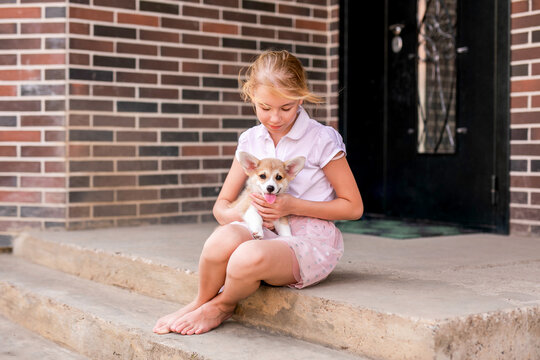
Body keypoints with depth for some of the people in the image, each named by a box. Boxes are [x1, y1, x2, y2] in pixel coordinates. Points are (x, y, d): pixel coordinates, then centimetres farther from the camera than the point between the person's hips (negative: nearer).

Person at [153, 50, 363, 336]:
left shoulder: (322, 139, -6)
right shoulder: (251, 140, 9)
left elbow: (353, 207, -2)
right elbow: (221, 204, 13)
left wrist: (293, 205, -12)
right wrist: (237, 216, -12)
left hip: (311, 242, -4)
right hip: (267, 234, 4)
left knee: (248, 258, -38)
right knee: (223, 239, -34)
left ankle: (221, 305, -3)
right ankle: (200, 301, -3)